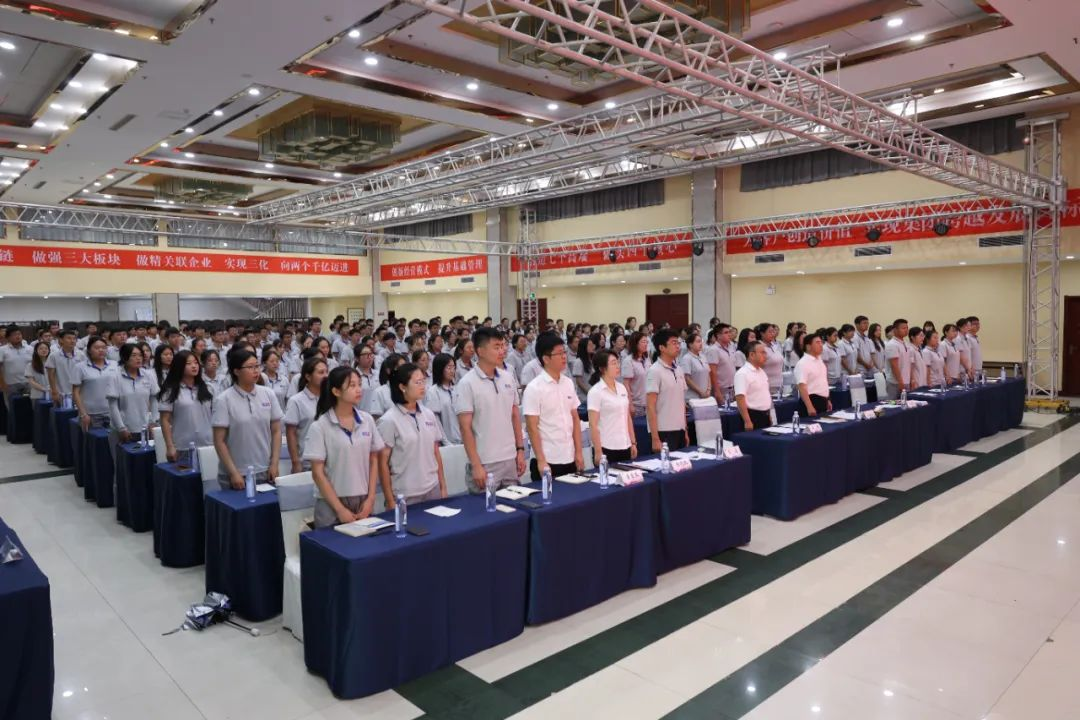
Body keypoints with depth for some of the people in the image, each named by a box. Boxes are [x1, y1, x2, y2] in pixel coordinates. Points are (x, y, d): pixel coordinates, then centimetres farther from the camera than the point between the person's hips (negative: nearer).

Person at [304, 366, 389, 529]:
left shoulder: (367, 420, 1)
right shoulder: (320, 427, -9)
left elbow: (373, 461, 7)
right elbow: (317, 473, -9)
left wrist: (371, 498, -1)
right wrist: (340, 509, -11)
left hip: (363, 501, 3)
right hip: (332, 504, -3)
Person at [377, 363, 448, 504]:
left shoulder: (429, 415, 5)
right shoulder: (389, 420, -10)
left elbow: (436, 453, 10)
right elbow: (383, 463, -8)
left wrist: (443, 486, 8)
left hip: (433, 489, 5)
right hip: (406, 495, -5)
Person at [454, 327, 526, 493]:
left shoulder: (508, 378, 6)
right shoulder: (467, 383, -10)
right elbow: (465, 428, -12)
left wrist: (520, 449, 8)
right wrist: (476, 465, -15)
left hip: (510, 460, 5)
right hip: (485, 464, -5)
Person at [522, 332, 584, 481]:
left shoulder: (568, 383, 6)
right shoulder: (534, 388, -11)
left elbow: (575, 419, 10)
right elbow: (532, 428, -12)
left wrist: (579, 452, 6)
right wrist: (541, 460, -14)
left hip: (569, 459, 5)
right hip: (547, 461, -5)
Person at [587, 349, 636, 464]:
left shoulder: (622, 388, 8)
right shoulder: (595, 392, -10)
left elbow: (628, 418, 14)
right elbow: (593, 425, -12)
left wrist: (633, 443, 11)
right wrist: (598, 451, -15)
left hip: (625, 447, 6)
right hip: (606, 448, -6)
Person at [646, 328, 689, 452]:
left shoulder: (678, 370, 10)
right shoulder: (655, 371, -11)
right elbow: (650, 407, -14)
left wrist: (685, 431, 14)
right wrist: (655, 438, -17)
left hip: (679, 431, 7)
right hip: (663, 432, -7)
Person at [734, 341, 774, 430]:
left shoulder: (762, 372, 13)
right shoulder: (742, 374, -16)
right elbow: (740, 399, -22)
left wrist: (769, 415, 21)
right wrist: (747, 422, -25)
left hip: (765, 415, 9)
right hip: (753, 416, -9)